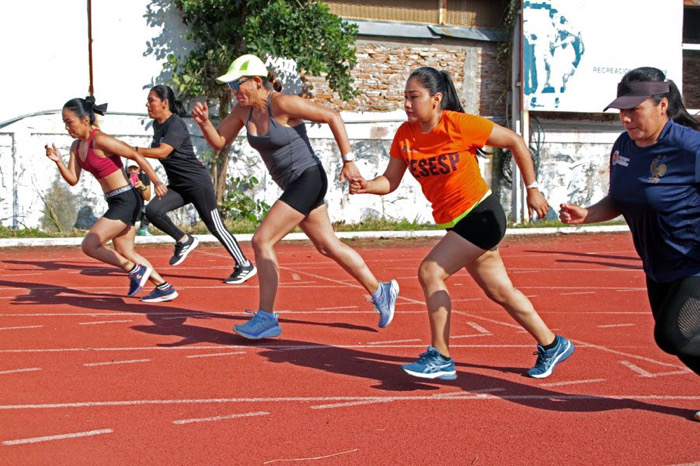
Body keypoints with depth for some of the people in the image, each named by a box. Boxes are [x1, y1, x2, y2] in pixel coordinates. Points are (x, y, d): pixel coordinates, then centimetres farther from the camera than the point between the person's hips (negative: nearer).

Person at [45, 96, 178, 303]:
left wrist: (156, 181, -16)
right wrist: (58, 161, -9)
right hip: (115, 202, 10)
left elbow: (136, 156, -16)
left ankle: (136, 270, 2)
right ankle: (164, 288, 23)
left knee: (89, 246, -11)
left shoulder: (100, 140, -17)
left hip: (126, 200, -10)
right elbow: (73, 180, 7)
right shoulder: (76, 146, 9)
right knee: (125, 253, 15)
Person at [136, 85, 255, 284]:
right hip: (177, 186, 8)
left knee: (216, 227, -3)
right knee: (152, 210, -14)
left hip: (197, 183, -8)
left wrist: (131, 150, -31)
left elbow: (163, 152, -32)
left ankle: (245, 266, 10)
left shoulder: (176, 124, -19)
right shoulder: (157, 125, 9)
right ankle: (184, 241, 4)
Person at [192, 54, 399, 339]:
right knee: (328, 246, 16)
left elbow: (333, 117, -15)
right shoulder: (244, 110, 4)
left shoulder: (282, 104, -19)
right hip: (294, 186, 9)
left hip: (308, 179, -9)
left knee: (262, 241, -13)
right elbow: (218, 142, 8)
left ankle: (266, 318, -5)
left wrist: (348, 160, -17)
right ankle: (380, 292, 30)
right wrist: (204, 122, -12)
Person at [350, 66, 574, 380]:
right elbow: (390, 180, 0)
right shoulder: (405, 134, -1)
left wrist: (532, 189, -7)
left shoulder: (459, 124, -18)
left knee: (430, 272, -17)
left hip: (481, 215, -7)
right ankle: (552, 345, 31)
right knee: (499, 292, 15)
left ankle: (440, 358, -6)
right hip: (455, 223, 7)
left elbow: (515, 142, -10)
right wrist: (366, 186, -22)